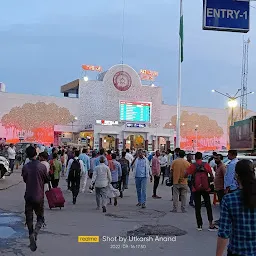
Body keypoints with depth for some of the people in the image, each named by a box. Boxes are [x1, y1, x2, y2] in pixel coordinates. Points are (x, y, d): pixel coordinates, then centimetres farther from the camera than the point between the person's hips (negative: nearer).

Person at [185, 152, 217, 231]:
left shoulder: (192, 166, -5)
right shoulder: (206, 165, -4)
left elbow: (185, 175, -8)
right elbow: (211, 175, -6)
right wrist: (211, 178, 15)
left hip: (196, 189, 0)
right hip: (205, 188, 0)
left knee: (197, 207, 8)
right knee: (208, 206, 9)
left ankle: (199, 225, 9)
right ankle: (211, 225, 4)